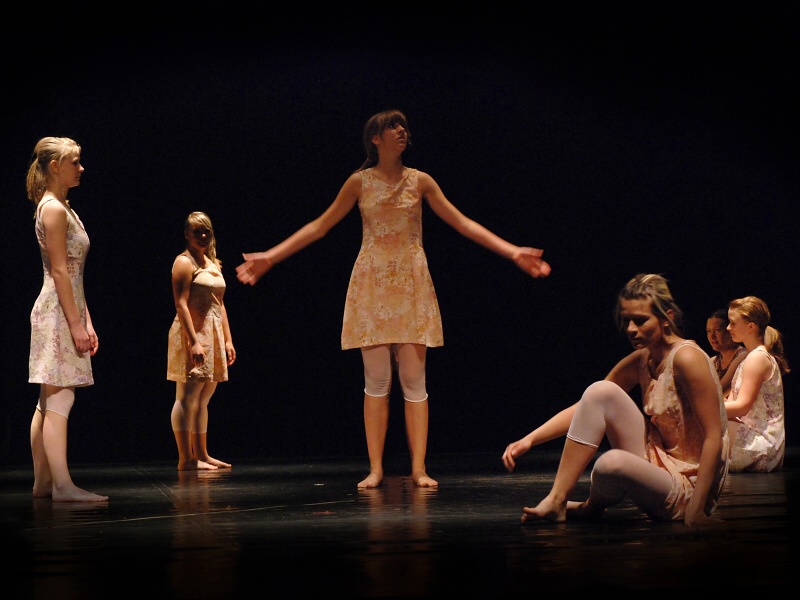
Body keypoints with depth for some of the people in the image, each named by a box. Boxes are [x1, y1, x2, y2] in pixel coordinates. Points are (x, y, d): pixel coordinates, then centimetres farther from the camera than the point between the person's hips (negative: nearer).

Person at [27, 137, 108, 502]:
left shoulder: (64, 208, 19)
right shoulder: (53, 209, -11)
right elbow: (59, 271, -16)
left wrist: (86, 322, 16)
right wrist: (76, 323, -19)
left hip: (67, 311, 10)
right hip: (58, 312, -10)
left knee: (50, 402, 9)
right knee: (59, 400, -12)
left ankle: (43, 482, 12)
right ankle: (62, 485, -15)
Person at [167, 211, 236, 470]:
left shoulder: (213, 264, 19)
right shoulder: (184, 262, -6)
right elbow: (181, 304, -15)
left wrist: (228, 340, 15)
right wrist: (194, 341, -23)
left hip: (213, 335, 9)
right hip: (193, 333, -9)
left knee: (203, 399, 11)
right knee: (188, 396, -9)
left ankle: (201, 454, 16)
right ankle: (186, 459, -10)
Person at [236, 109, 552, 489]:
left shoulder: (420, 181, 6)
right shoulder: (360, 182, 4)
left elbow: (463, 224, 6)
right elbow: (320, 226, 7)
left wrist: (513, 252, -2)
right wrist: (270, 257, 1)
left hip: (411, 286, 1)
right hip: (372, 284, -1)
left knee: (413, 379, -2)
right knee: (376, 380, -2)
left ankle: (419, 469, 0)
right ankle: (375, 468, 3)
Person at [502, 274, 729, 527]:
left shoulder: (686, 358, -19)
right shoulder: (638, 362, 6)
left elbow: (714, 437, -21)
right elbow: (585, 406, 7)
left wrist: (697, 509, -26)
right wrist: (529, 439, -6)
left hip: (688, 484, -7)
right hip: (658, 464, 7)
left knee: (611, 463, -36)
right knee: (600, 391, -9)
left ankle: (593, 505, 3)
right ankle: (556, 500, -9)